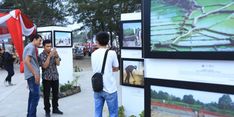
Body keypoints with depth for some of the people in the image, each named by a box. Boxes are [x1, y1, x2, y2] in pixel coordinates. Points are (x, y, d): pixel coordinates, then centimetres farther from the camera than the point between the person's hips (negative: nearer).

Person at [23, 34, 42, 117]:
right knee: (35, 96, -8)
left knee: (32, 95, 15)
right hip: (32, 75, -11)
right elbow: (27, 61, -23)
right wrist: (35, 74, -23)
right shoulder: (31, 47, -12)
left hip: (30, 75, 11)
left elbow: (26, 61, 24)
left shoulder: (29, 46, 19)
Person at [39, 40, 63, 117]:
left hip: (55, 77, 4)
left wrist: (56, 55, -20)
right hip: (46, 78, -4)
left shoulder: (53, 53, 3)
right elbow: (45, 66, -18)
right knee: (46, 95, 3)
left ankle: (55, 108, 27)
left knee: (55, 94, 12)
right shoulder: (41, 55, -7)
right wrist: (49, 56, -24)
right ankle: (47, 111, 15)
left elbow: (58, 63, -4)